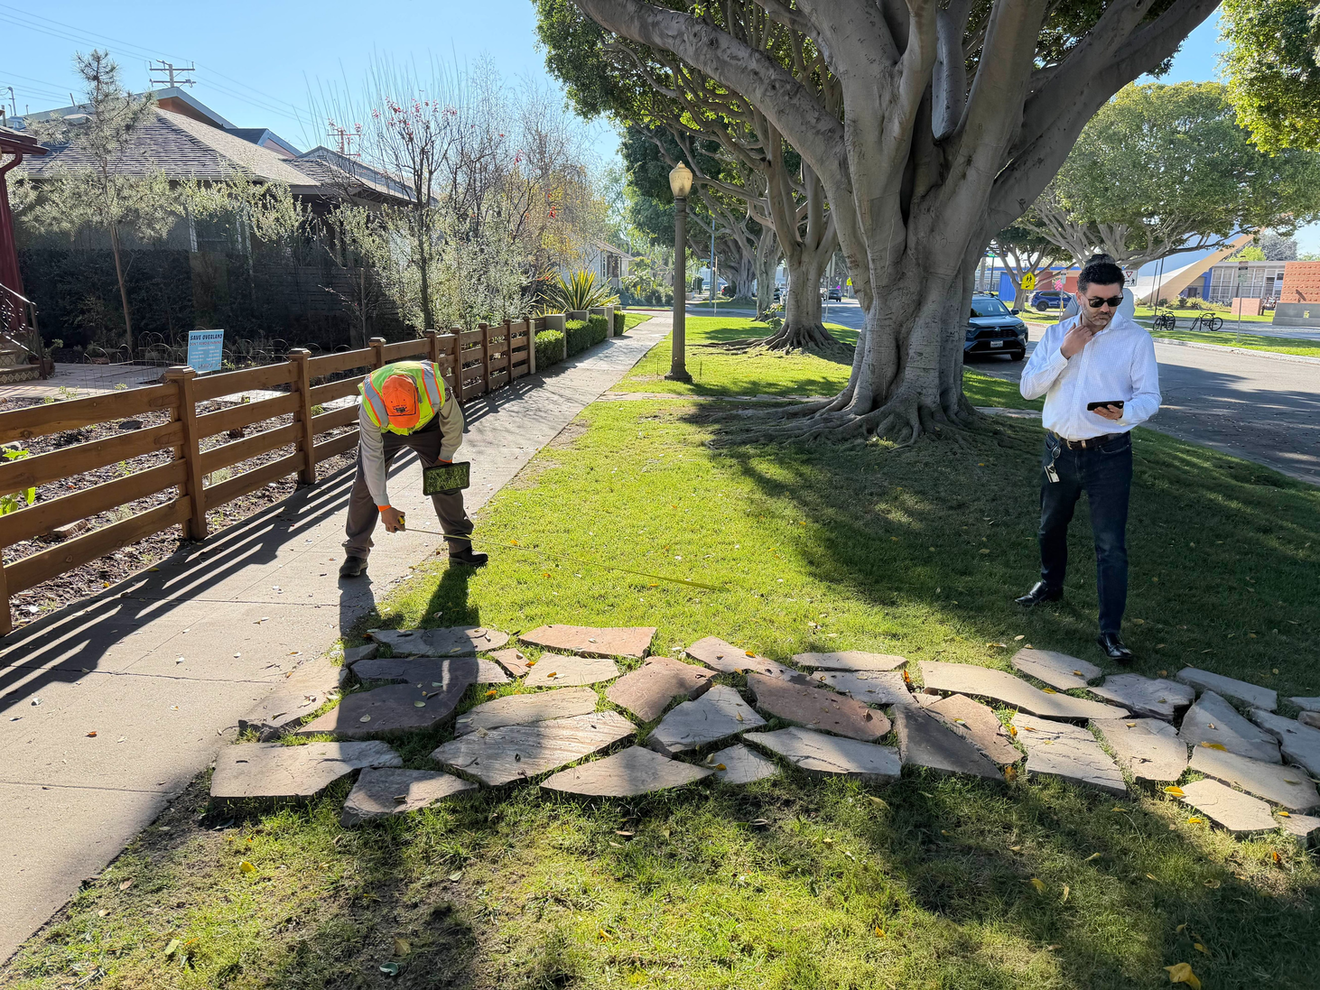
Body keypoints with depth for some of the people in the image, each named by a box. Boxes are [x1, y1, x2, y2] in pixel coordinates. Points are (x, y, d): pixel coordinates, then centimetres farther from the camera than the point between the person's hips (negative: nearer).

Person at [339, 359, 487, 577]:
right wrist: (383, 507, -27)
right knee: (365, 485, -11)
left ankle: (460, 547, 9)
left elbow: (453, 421, -18)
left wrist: (445, 458, -6)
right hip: (383, 430, -1)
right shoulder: (371, 406, -40)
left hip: (427, 424, 1)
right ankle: (355, 553, 2)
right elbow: (372, 458, -31)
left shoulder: (434, 385, -40)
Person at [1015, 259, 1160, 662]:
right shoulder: (1057, 334, 4)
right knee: (1051, 526, 22)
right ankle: (1050, 584, 48)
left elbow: (1149, 397, -7)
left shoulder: (1136, 338, -5)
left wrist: (1124, 411, -29)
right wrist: (1065, 353, -15)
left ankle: (1111, 630, 0)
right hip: (1059, 450, 4)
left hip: (1108, 454, -4)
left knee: (1111, 544, -6)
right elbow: (1028, 387, -3)